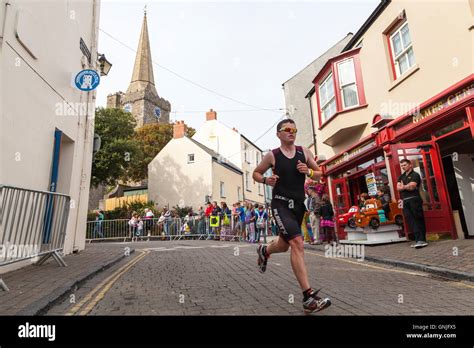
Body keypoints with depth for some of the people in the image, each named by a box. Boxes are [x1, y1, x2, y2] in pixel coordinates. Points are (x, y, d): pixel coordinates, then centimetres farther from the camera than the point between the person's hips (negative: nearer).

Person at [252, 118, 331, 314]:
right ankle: (309, 298, -17)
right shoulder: (272, 155, -3)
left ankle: (264, 251, 55)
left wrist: (309, 172, -9)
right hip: (281, 204, -5)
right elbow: (256, 173, 9)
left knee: (284, 246, 20)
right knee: (297, 243, -22)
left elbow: (319, 173, 13)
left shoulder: (304, 152, 6)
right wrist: (266, 180, -12)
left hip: (298, 204, 5)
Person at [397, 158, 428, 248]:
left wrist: (403, 186, 2)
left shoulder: (415, 175, 1)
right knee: (410, 221, -1)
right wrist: (407, 187, -7)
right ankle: (419, 240, -1)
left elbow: (412, 186, -12)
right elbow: (398, 188, 7)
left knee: (418, 220, -5)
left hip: (414, 199, -6)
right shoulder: (401, 177, 20)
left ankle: (421, 240, -6)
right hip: (405, 201, 6)